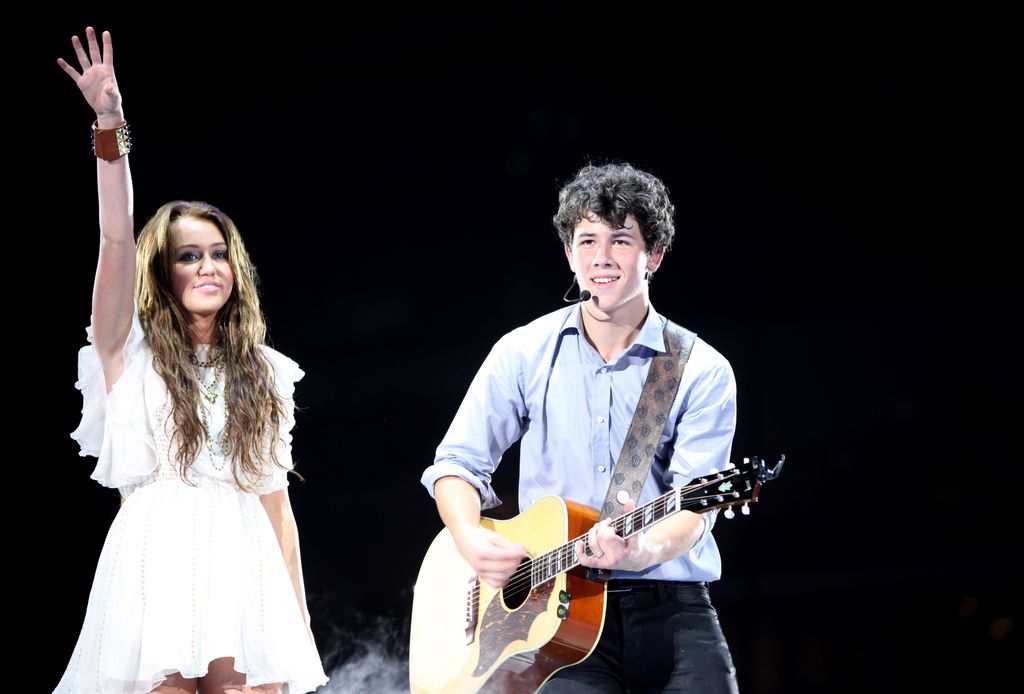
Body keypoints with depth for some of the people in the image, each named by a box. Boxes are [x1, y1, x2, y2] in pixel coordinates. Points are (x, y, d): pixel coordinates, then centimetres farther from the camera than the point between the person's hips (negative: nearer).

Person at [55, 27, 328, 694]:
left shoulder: (262, 372, 16)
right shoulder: (131, 352, 8)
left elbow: (275, 495, 14)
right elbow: (118, 244, -7)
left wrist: (300, 618, 9)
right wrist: (111, 129, -17)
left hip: (246, 565, 2)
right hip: (156, 563, -2)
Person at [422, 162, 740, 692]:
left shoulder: (702, 373, 1)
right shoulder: (524, 354, 7)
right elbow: (458, 463, 12)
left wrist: (641, 552, -29)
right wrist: (470, 539, -8)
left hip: (671, 613, 0)